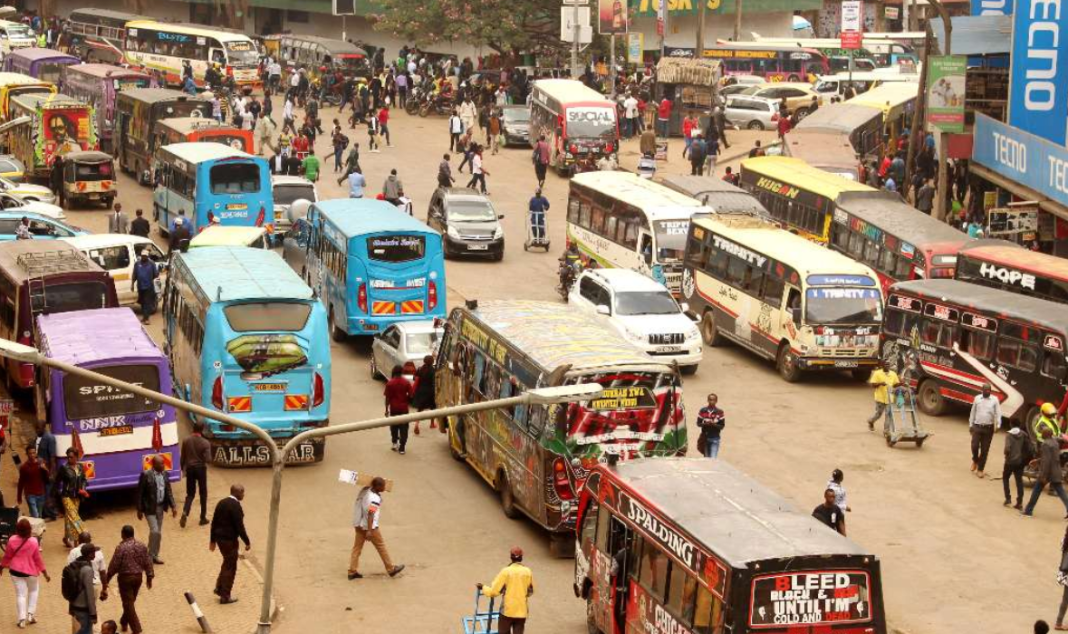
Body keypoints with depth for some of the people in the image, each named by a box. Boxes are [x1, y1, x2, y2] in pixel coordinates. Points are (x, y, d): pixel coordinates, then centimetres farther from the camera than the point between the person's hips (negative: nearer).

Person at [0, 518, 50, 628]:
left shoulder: (12, 540, -13)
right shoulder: (33, 542, -18)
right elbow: (38, 559, -11)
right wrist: (45, 573, -1)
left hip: (16, 571, 1)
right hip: (30, 571, -1)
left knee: (20, 594, 9)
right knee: (34, 590, 24)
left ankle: (22, 619, 4)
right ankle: (30, 614, 19)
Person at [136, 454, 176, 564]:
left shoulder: (164, 474, 2)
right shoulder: (146, 475, -16)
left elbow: (168, 491, 9)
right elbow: (139, 493, -12)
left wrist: (173, 506, 1)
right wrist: (139, 510, -11)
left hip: (160, 507, 6)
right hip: (150, 508, -6)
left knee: (158, 532, 12)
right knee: (155, 531, -11)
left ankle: (154, 555, 23)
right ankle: (151, 555, 4)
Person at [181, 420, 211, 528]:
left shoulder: (186, 440, -4)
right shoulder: (205, 443, -13)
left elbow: (183, 457, 2)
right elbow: (207, 458, -17)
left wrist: (183, 468, 15)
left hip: (189, 468, 3)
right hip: (200, 468, -3)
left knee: (190, 493, 11)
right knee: (203, 494, 12)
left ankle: (185, 513, -13)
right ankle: (203, 518, 16)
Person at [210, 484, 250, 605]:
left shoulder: (221, 503, 6)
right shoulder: (236, 506, -19)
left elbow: (214, 522, 11)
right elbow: (239, 526, -20)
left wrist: (213, 540, 19)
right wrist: (247, 542, -10)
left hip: (219, 537, 8)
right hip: (229, 540, -8)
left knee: (227, 562, 26)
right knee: (230, 567, 4)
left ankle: (219, 588, 30)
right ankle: (225, 596, 11)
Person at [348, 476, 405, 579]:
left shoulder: (366, 490, -1)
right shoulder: (374, 499, -25)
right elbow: (370, 515, -29)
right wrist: (369, 531, -31)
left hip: (359, 525, 8)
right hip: (370, 526, -8)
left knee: (357, 547, 10)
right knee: (381, 547, 6)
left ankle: (352, 572, 9)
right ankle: (391, 569, 18)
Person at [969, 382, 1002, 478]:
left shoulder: (994, 399, -1)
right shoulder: (977, 398, 5)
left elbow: (998, 413, -7)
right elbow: (973, 412, 11)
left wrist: (998, 425, -21)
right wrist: (970, 424, 11)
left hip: (988, 428, -1)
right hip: (977, 427, 1)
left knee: (985, 449, 3)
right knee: (974, 446, -8)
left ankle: (980, 469, 14)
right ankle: (975, 460, 24)